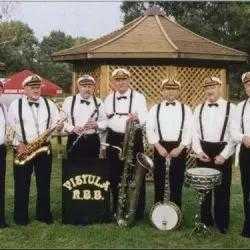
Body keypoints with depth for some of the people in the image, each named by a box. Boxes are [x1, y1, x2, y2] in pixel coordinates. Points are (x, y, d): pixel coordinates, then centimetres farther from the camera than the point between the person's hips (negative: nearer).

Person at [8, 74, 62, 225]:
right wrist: (18, 144, -10)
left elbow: (56, 124, 10)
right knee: (22, 184, 4)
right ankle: (21, 217, 17)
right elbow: (9, 128, -1)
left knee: (44, 184, 8)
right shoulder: (16, 105, 1)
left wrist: (58, 127, -14)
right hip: (22, 149, -2)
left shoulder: (49, 104, 8)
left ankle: (44, 214, 21)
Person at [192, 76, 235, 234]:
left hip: (223, 152, -3)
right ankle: (205, 220, 24)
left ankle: (222, 223, 17)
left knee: (222, 189, 3)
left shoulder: (231, 108, -2)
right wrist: (199, 151, -6)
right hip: (203, 151, 3)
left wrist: (224, 155, -13)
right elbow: (195, 132, 7)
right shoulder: (199, 108, 9)